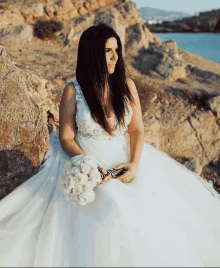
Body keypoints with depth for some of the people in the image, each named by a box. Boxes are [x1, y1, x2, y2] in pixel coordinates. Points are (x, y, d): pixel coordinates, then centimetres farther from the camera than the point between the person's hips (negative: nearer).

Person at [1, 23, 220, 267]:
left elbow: (137, 130, 2)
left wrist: (134, 163, -16)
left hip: (127, 157, 4)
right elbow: (65, 138, -4)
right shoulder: (73, 91, -6)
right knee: (113, 208, -27)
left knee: (154, 197, -16)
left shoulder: (127, 85, 3)